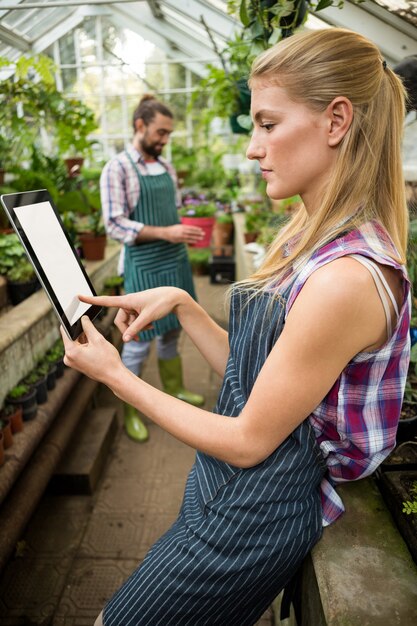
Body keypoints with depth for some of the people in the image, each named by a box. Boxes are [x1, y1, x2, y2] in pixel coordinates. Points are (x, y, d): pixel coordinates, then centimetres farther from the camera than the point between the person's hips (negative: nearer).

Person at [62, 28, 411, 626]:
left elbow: (249, 440, -22)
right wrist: (180, 303, -6)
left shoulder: (347, 279, -30)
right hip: (229, 487, 8)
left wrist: (115, 375, -15)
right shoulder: (310, 236, 0)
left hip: (252, 518, -8)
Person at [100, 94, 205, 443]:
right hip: (144, 267, -6)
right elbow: (115, 224, -15)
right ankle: (130, 411, 19)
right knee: (139, 342, 2)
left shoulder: (167, 168, 11)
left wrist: (185, 233, -1)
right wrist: (166, 233, -22)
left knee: (171, 333, 18)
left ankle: (174, 389, 36)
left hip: (176, 261, 6)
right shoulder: (117, 170, -9)